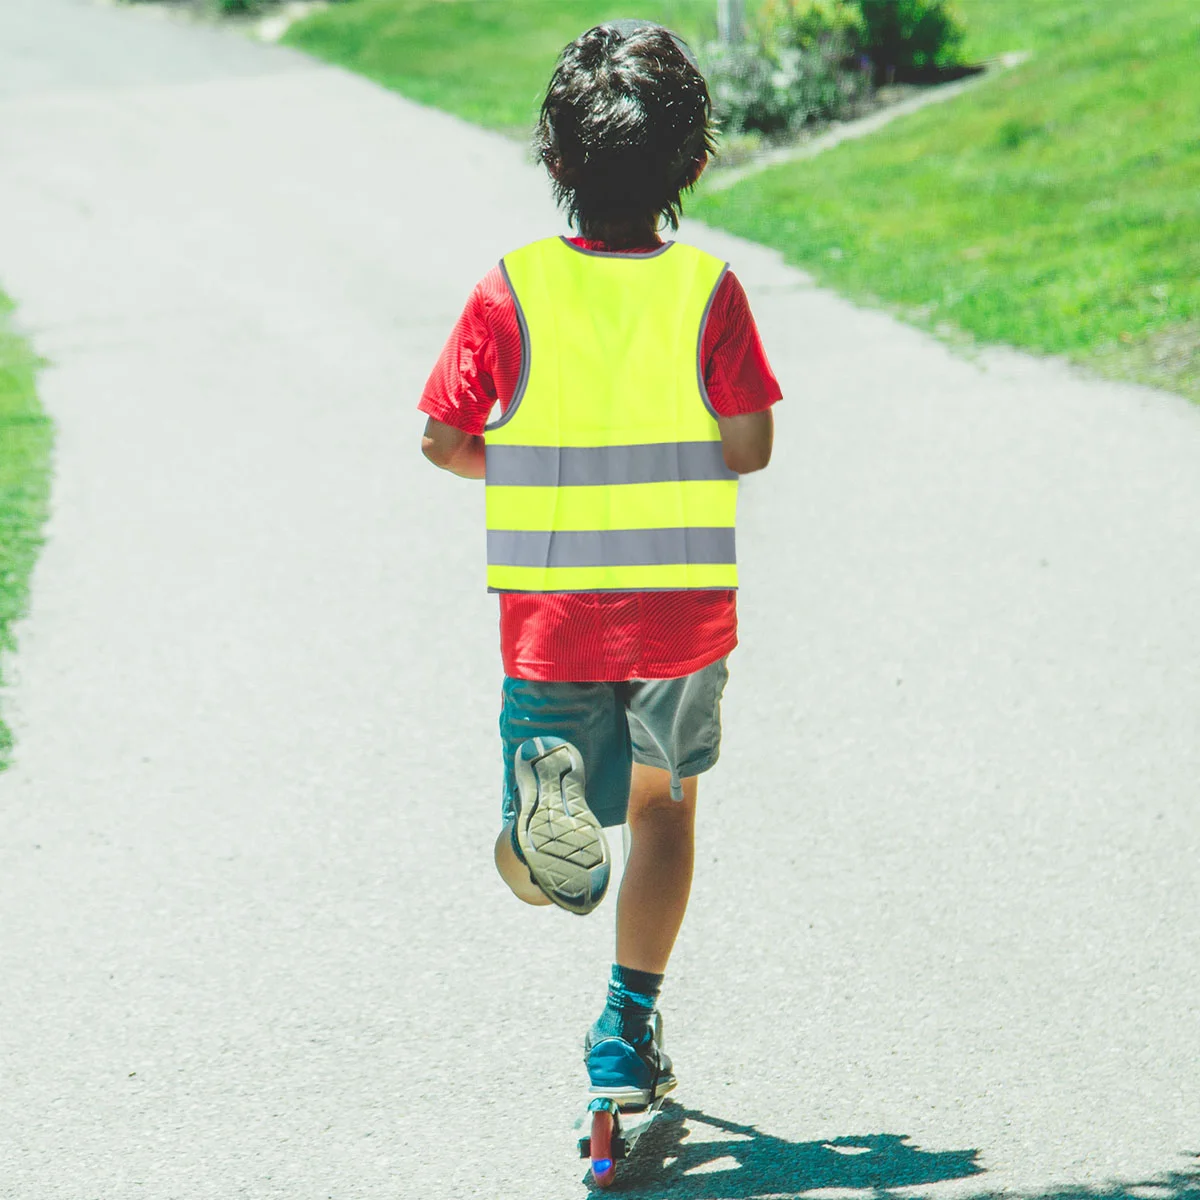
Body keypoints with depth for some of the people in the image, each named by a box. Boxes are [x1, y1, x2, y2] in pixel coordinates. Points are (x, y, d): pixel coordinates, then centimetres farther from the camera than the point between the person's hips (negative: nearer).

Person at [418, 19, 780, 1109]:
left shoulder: (514, 290, -5)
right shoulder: (706, 289, -8)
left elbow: (444, 441, -4)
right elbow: (750, 446, -9)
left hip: (548, 605, 0)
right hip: (682, 607, 0)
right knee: (662, 801, 19)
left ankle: (549, 783, -22)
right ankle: (628, 1025, 15)